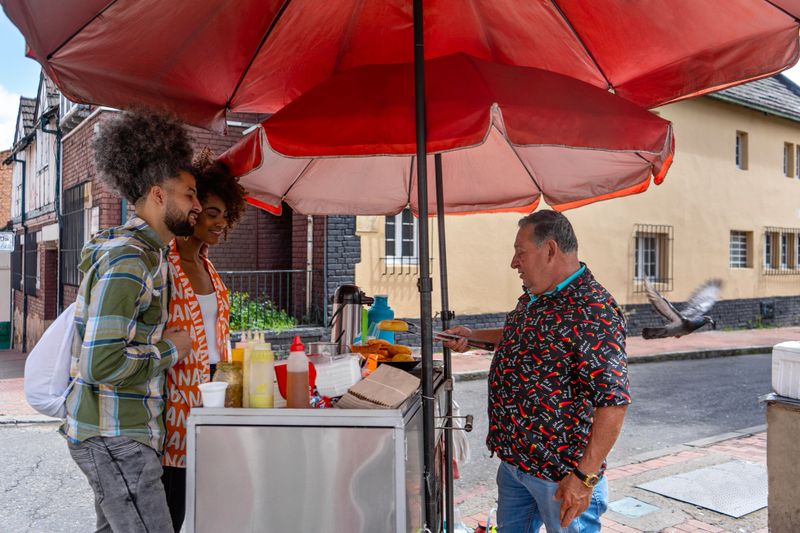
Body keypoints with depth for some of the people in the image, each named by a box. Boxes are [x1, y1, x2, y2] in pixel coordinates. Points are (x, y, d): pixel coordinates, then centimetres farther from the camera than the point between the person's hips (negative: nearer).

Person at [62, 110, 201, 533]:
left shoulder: (146, 252, 11)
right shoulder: (129, 260, -22)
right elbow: (101, 364, -28)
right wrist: (169, 349, -15)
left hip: (117, 433, 10)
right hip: (115, 438, -10)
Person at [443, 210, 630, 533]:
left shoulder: (593, 312, -24)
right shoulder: (532, 297, 5)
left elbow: (613, 400, -27)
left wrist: (585, 476, -27)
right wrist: (472, 337, 20)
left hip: (561, 473, -9)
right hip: (513, 458, 9)